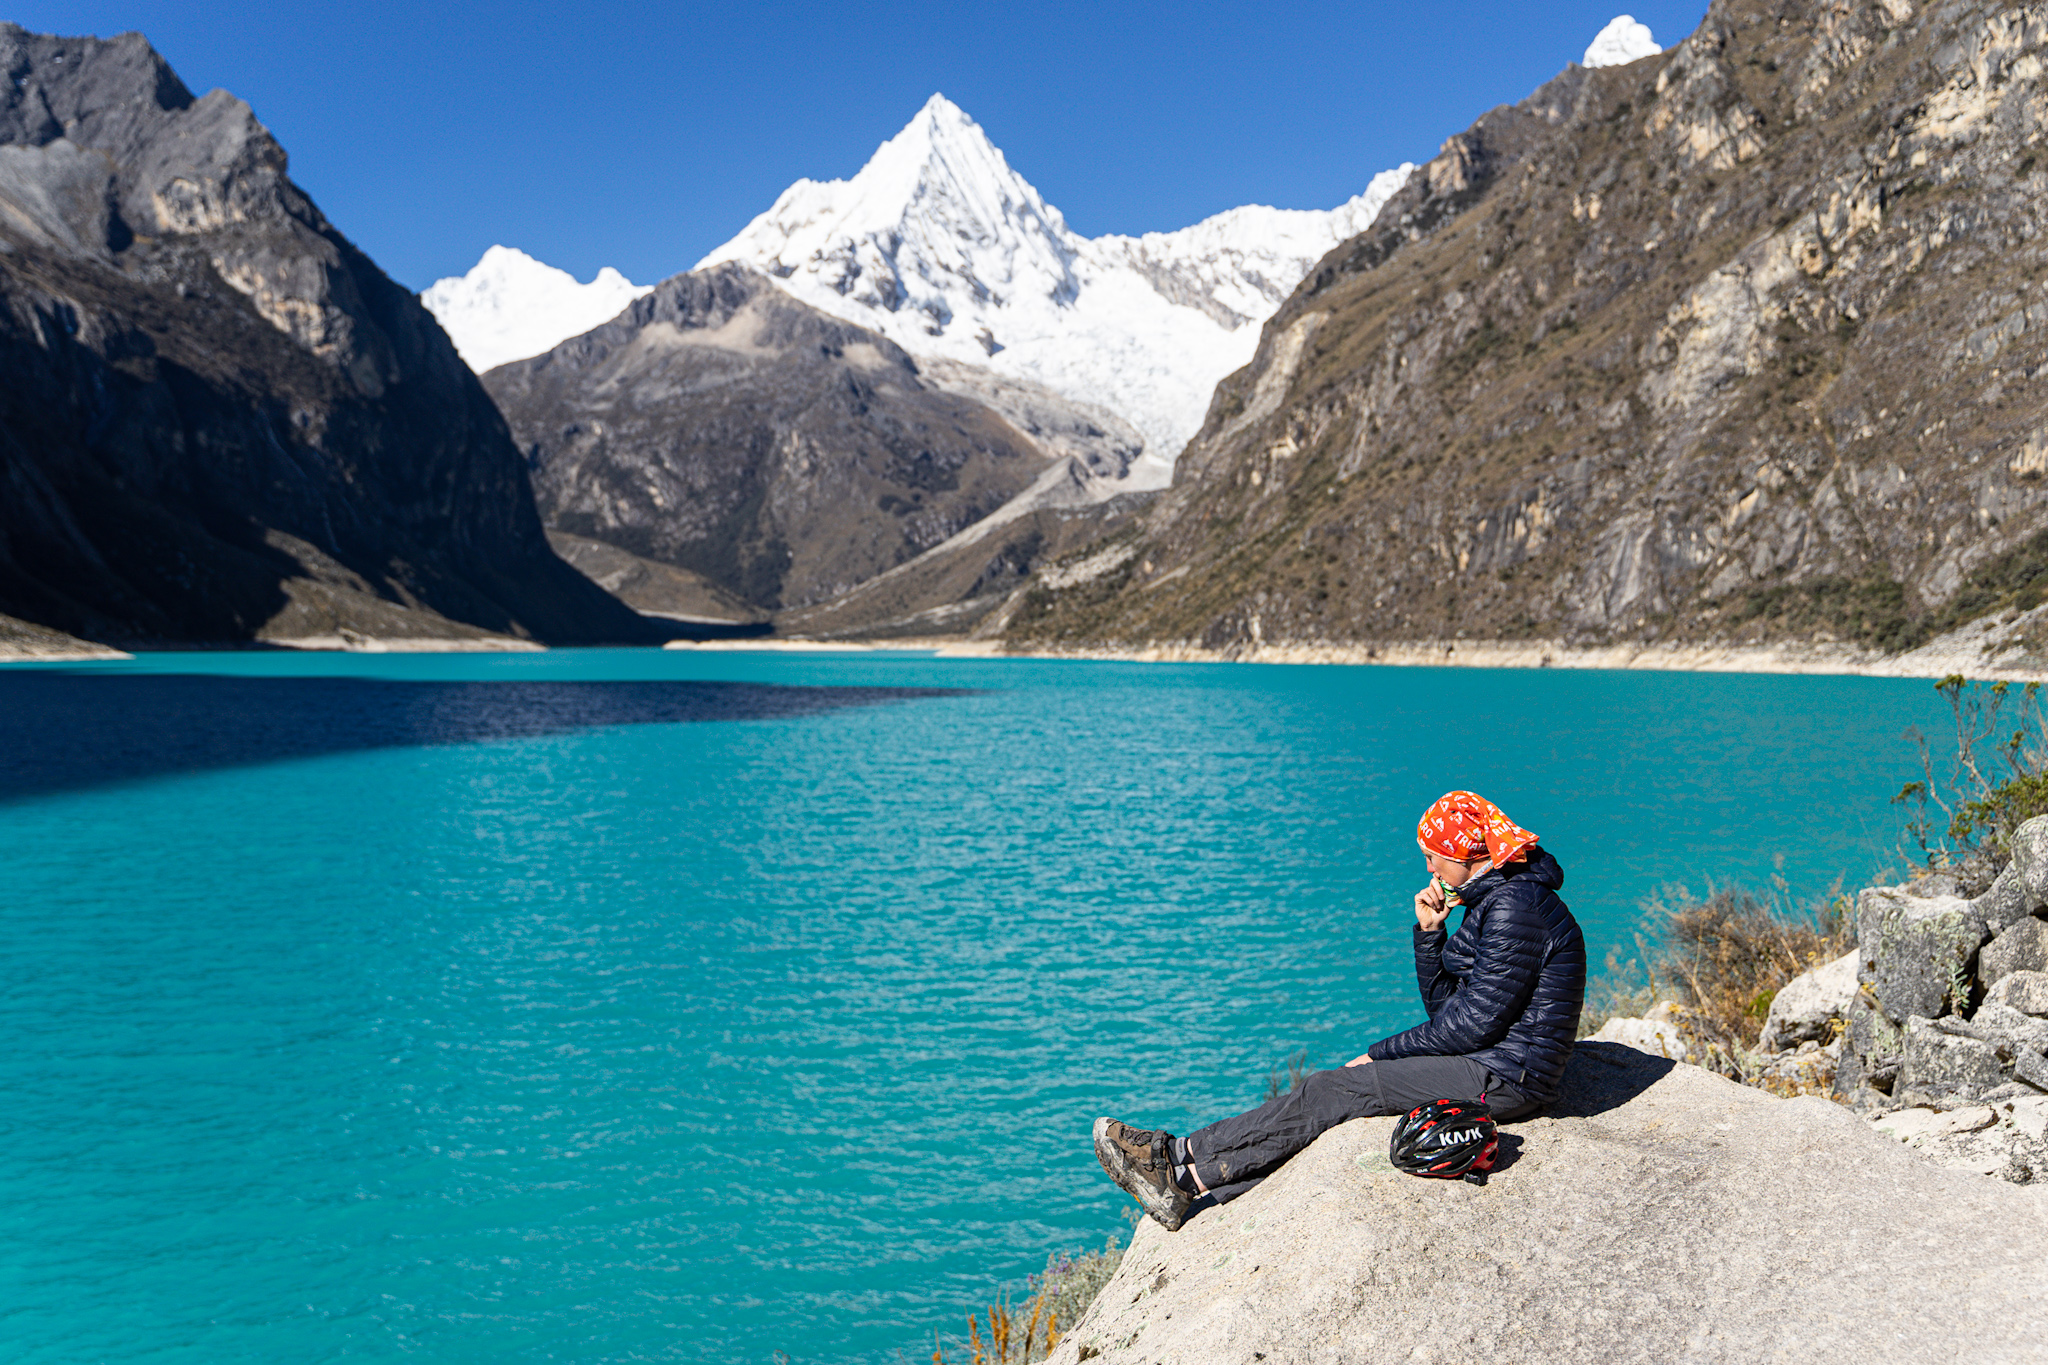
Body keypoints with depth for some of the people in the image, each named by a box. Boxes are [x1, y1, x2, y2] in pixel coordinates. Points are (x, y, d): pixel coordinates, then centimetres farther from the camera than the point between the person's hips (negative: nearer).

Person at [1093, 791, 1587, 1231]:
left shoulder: (1516, 906, -18)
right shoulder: (1493, 900, 14)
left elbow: (1475, 1024, -20)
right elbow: (1444, 1005, 13)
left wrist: (1379, 1054, -12)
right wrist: (1429, 932, -1)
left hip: (1504, 1077, -9)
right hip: (1484, 1062, 9)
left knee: (1329, 1092, -13)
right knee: (1329, 1091, -3)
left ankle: (1184, 1165, -7)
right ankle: (1187, 1186, -7)